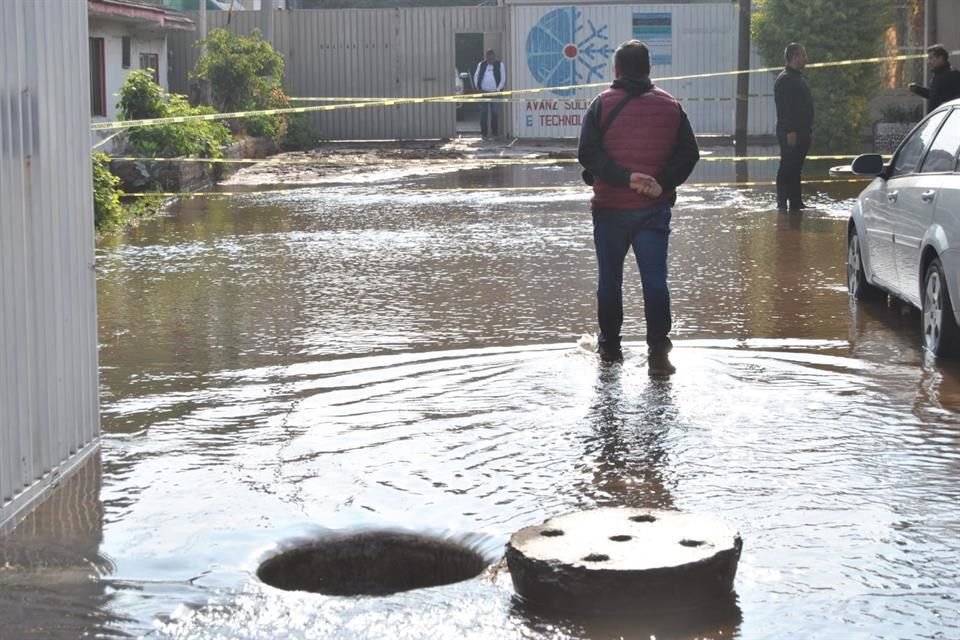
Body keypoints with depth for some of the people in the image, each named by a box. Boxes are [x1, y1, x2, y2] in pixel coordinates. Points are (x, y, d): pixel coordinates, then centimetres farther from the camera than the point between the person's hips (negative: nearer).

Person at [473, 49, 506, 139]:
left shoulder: (500, 65, 4)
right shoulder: (481, 65, 10)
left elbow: (503, 79, 2)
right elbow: (476, 76, 12)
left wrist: (498, 89, -6)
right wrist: (478, 88, 2)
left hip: (495, 92, -2)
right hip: (483, 92, 2)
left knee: (495, 113, -2)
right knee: (483, 113, 0)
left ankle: (494, 133, 4)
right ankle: (483, 132, 5)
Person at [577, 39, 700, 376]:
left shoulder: (602, 104, -4)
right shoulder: (670, 106, 4)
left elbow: (587, 153, -15)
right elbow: (689, 153, -2)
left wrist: (624, 178, -17)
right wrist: (663, 183, -9)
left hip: (610, 208, -1)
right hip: (655, 208, 1)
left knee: (610, 278, 13)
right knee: (655, 279, 0)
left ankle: (610, 345, 23)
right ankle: (658, 352, -10)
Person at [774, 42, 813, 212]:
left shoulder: (799, 78, 19)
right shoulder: (785, 79, -12)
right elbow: (784, 108, -19)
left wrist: (809, 129, 20)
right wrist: (790, 131, -23)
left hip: (801, 133, 9)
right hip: (790, 133, -9)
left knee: (796, 168, 11)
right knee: (787, 168, -7)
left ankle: (796, 202, 14)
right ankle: (782, 203, -4)